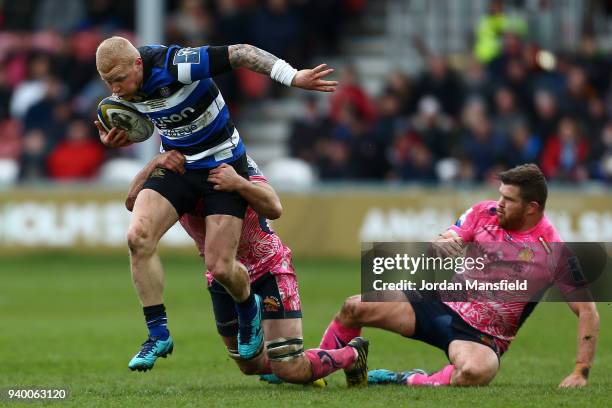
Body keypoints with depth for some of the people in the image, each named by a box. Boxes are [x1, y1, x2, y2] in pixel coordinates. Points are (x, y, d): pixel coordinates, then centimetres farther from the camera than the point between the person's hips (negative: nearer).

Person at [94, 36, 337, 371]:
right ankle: (159, 334, -9)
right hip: (175, 164, 5)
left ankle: (249, 311, 27)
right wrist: (115, 139, -8)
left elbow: (240, 53, -27)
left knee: (220, 267, -10)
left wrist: (293, 77, -35)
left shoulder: (176, 66, -30)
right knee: (138, 236, -20)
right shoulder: (125, 86, -8)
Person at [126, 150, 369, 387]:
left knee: (289, 371, -11)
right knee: (251, 366, 17)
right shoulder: (174, 169, -12)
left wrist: (238, 183, -51)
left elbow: (274, 209, -34)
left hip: (269, 268, -5)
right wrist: (155, 164, -47)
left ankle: (353, 354, 17)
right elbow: (132, 203, -30)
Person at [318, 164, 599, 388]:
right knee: (354, 308, -12)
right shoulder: (483, 213, -2)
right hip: (443, 303, 4)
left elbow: (588, 312, -10)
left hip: (481, 338, -4)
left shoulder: (554, 253, -13)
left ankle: (408, 382, -17)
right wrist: (440, 246, -29)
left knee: (476, 372, -42)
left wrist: (580, 373, -17)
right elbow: (439, 247, -3)